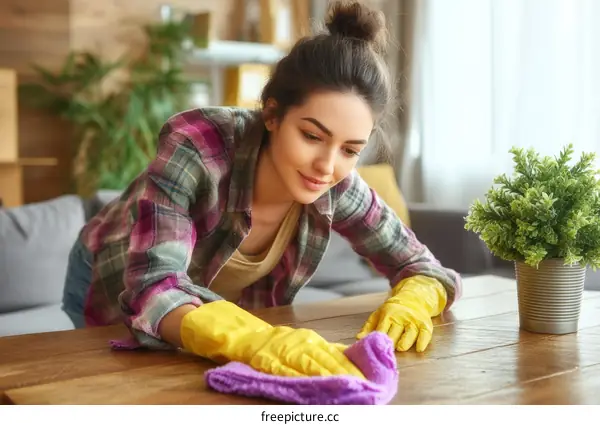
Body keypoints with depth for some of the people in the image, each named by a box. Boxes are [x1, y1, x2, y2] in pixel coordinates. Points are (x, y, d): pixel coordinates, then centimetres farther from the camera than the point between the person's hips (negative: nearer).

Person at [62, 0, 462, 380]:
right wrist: (256, 340, -65)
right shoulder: (196, 146, -37)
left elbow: (423, 267, -13)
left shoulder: (337, 187, -24)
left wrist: (409, 303, -37)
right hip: (116, 292, -3)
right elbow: (154, 293, -46)